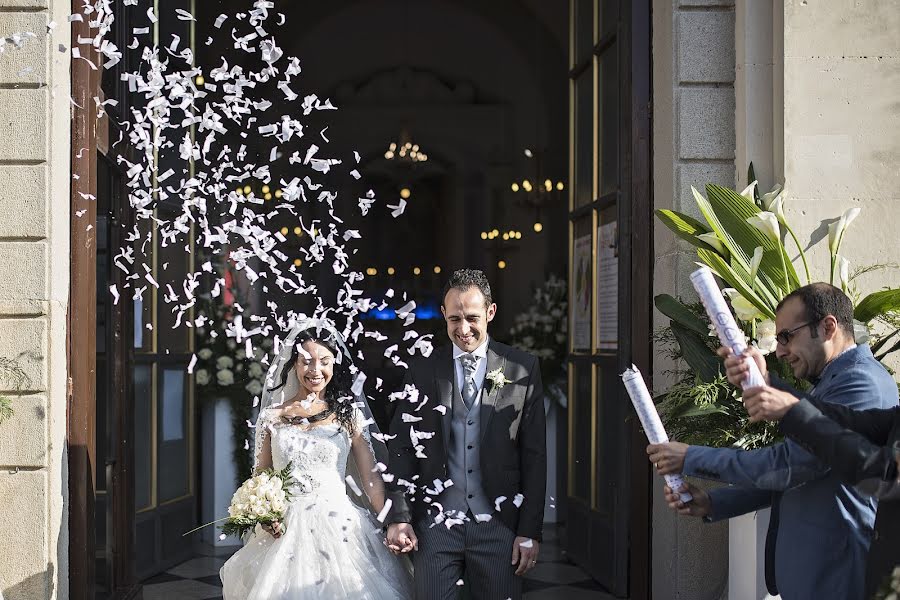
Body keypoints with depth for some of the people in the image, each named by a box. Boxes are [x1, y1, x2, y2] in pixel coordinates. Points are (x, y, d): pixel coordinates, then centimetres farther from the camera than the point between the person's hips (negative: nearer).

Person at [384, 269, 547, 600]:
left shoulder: (522, 369, 1)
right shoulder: (422, 370, 5)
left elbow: (534, 456, 1)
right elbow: (401, 446, 5)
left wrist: (530, 532, -2)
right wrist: (399, 518, -4)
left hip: (499, 524, 0)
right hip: (435, 523, 1)